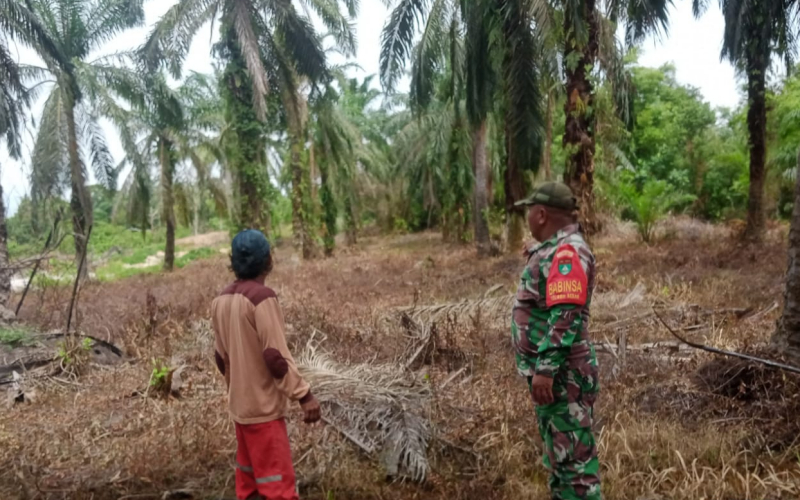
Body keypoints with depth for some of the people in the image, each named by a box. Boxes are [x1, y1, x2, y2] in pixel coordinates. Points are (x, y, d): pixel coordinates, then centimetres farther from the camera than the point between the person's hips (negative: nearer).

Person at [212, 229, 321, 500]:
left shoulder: (222, 300, 5)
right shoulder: (262, 297, -20)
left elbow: (221, 356, 12)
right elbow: (275, 356, -23)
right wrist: (304, 394, -18)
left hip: (239, 405, 8)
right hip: (263, 406, -8)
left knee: (248, 478, 19)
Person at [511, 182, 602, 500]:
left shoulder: (567, 250, -18)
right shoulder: (553, 249, 13)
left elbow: (566, 317, -26)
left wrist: (545, 369, -27)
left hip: (561, 376, -10)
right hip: (550, 372, 10)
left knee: (573, 455, -2)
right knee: (557, 450, 20)